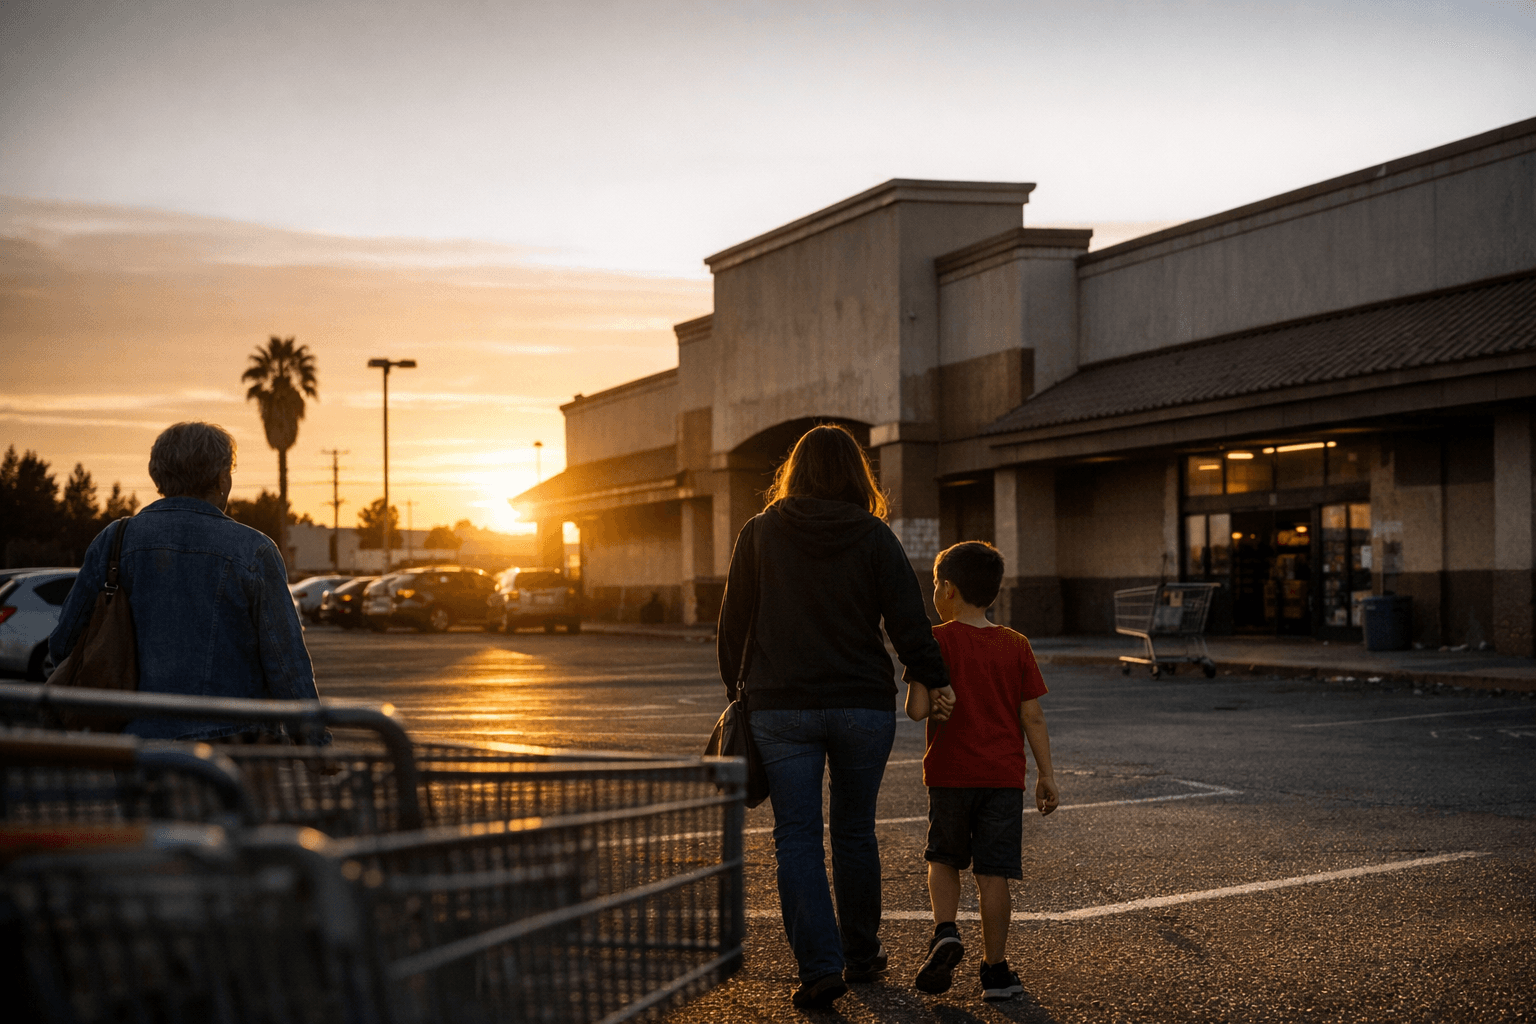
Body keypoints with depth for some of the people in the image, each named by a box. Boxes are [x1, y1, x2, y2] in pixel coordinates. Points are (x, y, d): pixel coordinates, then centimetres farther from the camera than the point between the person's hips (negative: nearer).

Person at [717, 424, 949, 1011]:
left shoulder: (759, 534, 1)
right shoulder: (874, 538, -2)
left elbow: (734, 624, 5)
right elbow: (909, 626, -7)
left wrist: (736, 690, 16)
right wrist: (936, 685, 3)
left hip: (781, 707, -1)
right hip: (864, 706, 1)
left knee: (797, 837, 1)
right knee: (855, 832, 15)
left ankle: (820, 964, -11)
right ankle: (861, 955, 26)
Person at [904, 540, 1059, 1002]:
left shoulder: (936, 641, -7)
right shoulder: (1016, 646, 2)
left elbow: (917, 709, -14)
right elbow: (1032, 717, 2)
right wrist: (1047, 775, 8)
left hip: (949, 773, -1)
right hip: (1004, 774, 2)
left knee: (944, 858, 19)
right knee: (993, 874, 5)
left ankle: (945, 931, -3)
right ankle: (995, 970, 9)